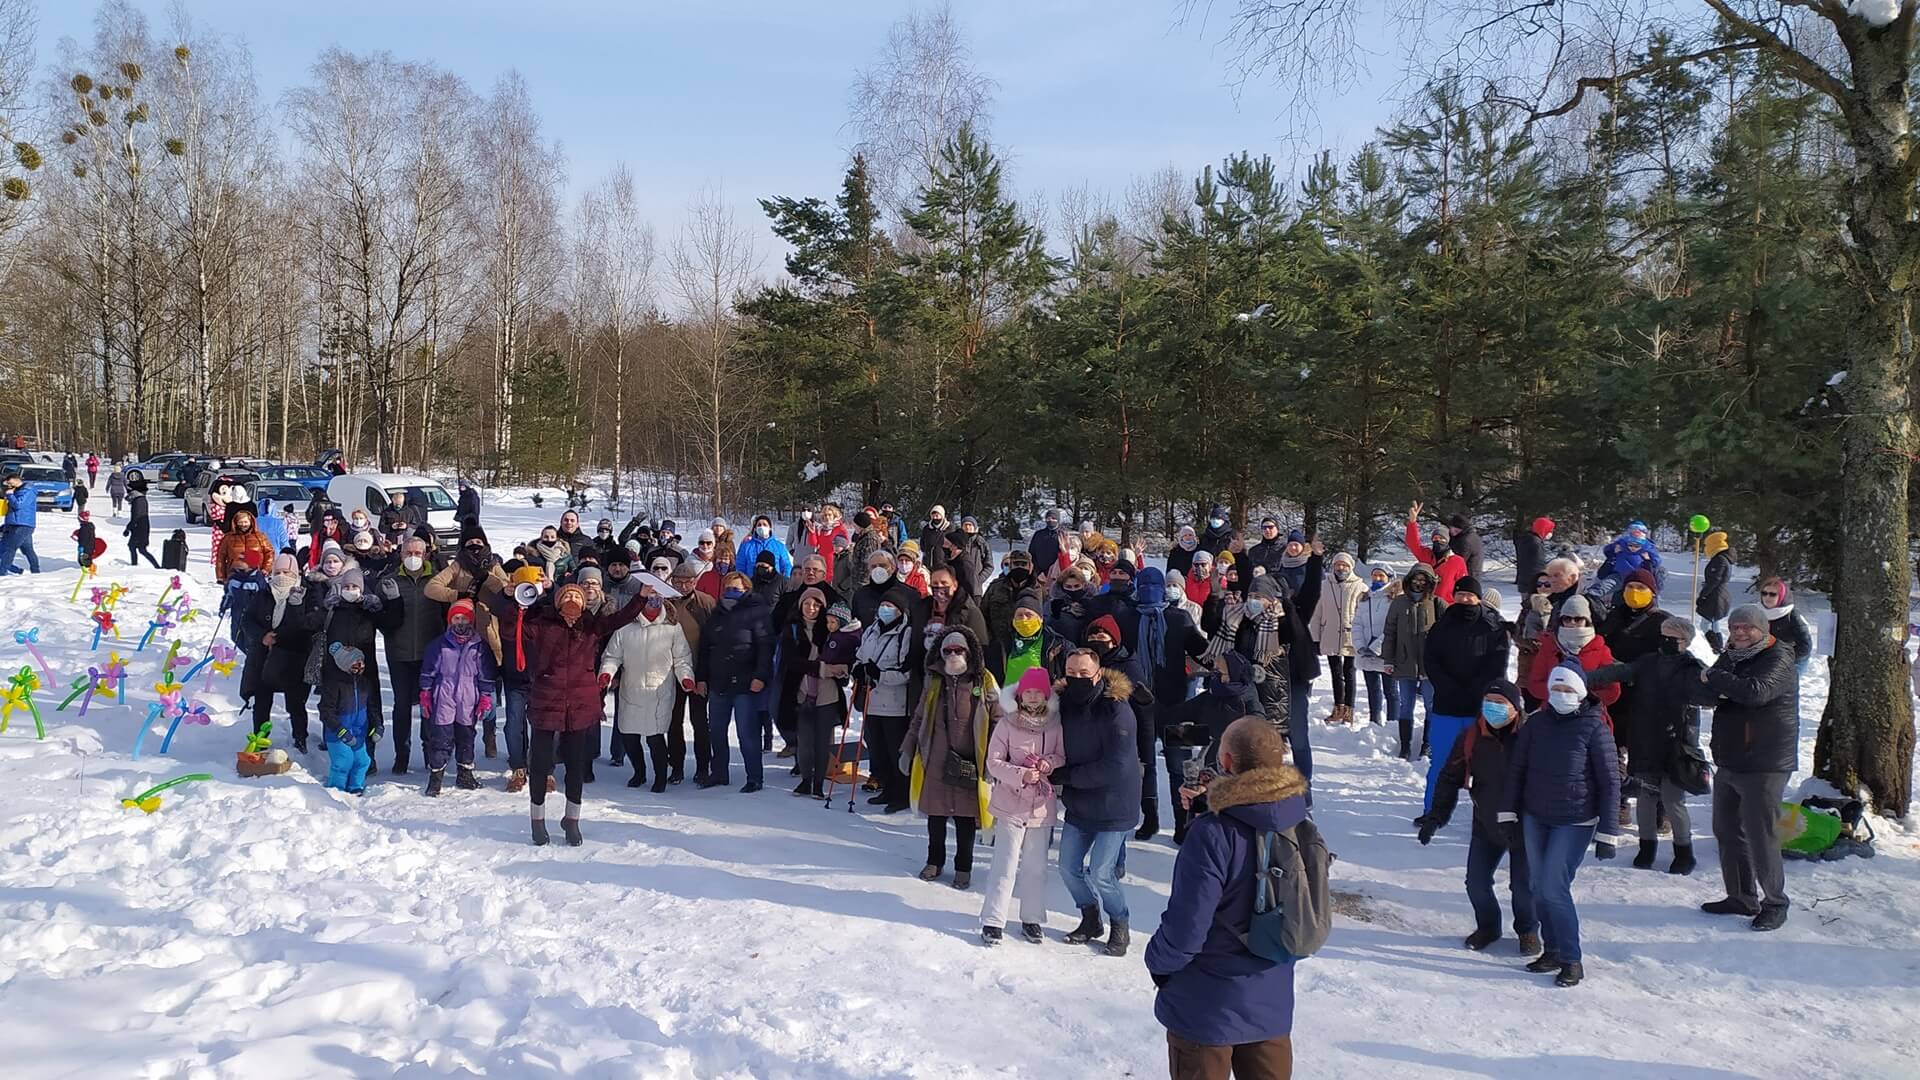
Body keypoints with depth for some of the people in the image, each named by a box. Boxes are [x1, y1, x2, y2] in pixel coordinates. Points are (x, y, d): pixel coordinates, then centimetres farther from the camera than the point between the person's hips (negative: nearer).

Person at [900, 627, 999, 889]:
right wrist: (908, 750, 12)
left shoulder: (984, 683, -3)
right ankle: (934, 861, 29)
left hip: (969, 762, -3)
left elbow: (997, 721, -1)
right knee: (935, 814, 12)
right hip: (935, 759, 3)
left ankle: (963, 867, 21)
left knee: (965, 815, 6)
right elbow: (919, 719, 15)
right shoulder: (935, 682, 7)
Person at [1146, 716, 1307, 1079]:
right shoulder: (1298, 823, -6)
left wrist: (1157, 960, -3)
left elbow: (1186, 929, -23)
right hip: (1273, 1003, 6)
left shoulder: (1213, 834, -27)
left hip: (1207, 1007, -5)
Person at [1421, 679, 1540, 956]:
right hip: (1485, 826, 3)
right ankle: (1487, 926, 30)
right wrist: (1435, 816, -3)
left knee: (1524, 884, 4)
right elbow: (1450, 778, 3)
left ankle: (1528, 930, 30)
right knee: (1476, 881, 5)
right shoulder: (1472, 738, -5)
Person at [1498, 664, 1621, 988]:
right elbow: (1516, 768, 10)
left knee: (1554, 888, -11)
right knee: (1540, 888, 8)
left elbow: (1610, 782, -7)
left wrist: (1606, 834, -8)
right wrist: (1508, 813, 7)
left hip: (1575, 823, -5)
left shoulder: (1594, 728, -10)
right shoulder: (1536, 723, 1)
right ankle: (1552, 950, 22)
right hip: (1534, 818, 5)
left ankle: (1572, 961, 1)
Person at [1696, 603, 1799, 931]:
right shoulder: (1730, 657, 13)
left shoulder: (1778, 659, -10)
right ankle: (1742, 897, 26)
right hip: (1728, 763, 9)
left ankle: (1775, 903, 7)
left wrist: (1716, 678, -14)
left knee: (1761, 836, -7)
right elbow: (1701, 693, 3)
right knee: (1727, 831, 14)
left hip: (1764, 766, -8)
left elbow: (1757, 692, -28)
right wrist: (1718, 690, -20)